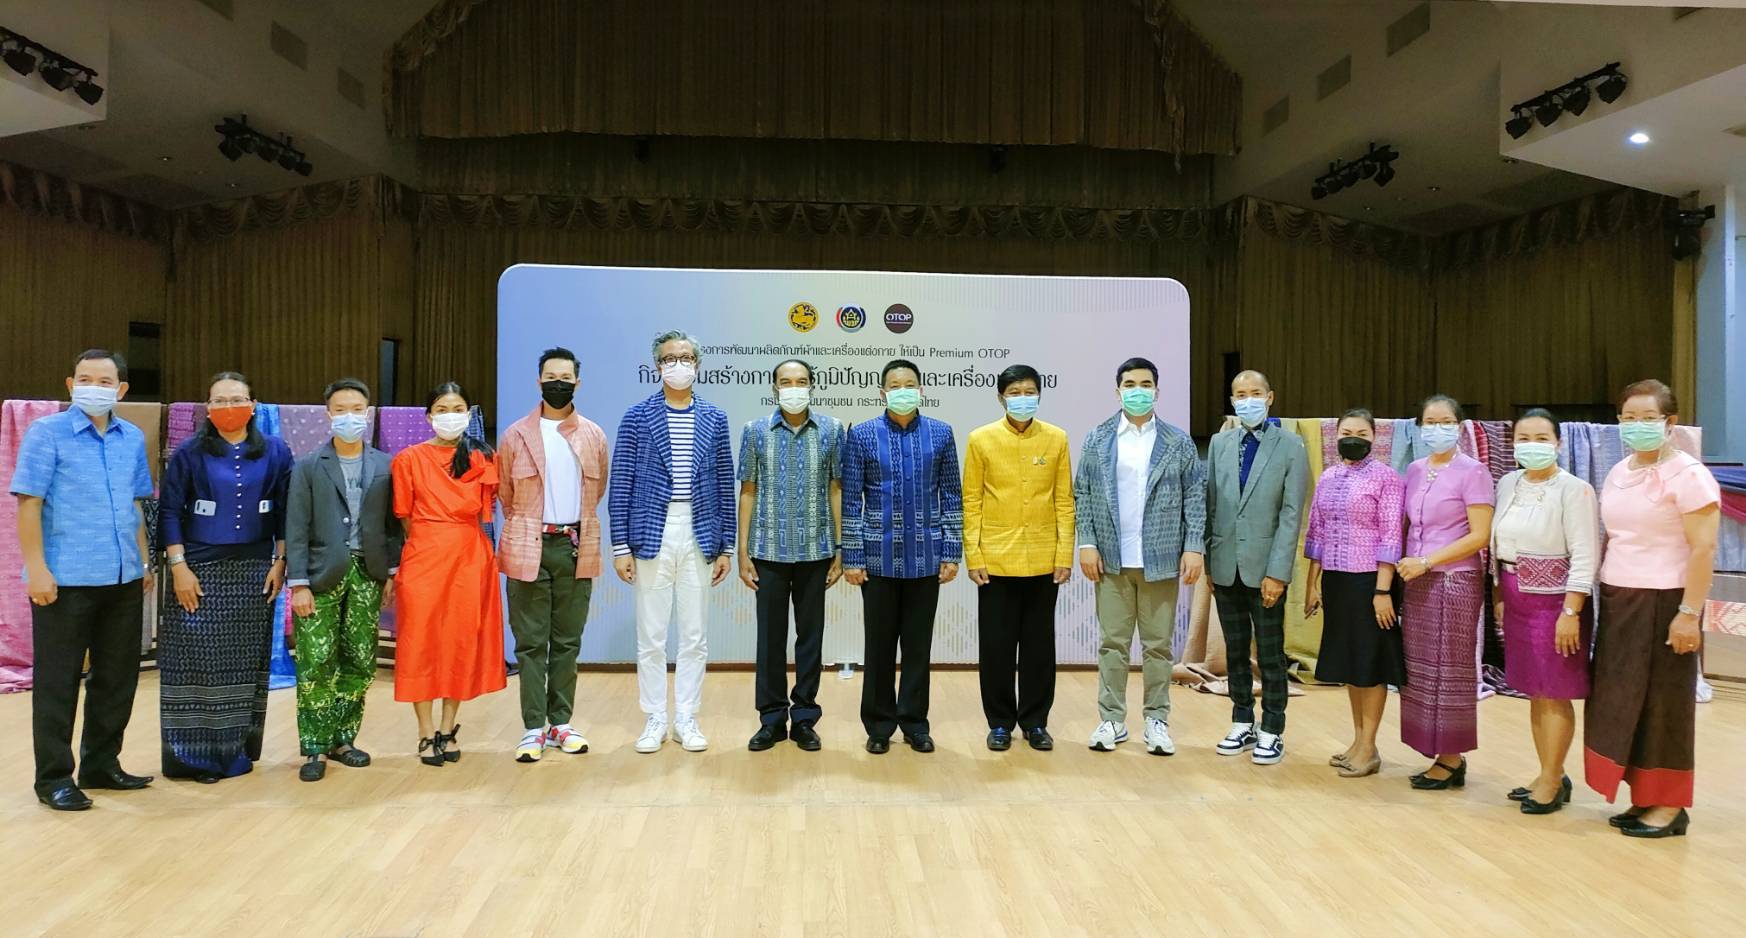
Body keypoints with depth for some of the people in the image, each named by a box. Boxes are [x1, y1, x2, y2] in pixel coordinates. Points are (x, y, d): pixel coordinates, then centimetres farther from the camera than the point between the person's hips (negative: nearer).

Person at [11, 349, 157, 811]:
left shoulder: (133, 438, 9)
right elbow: (28, 504, -8)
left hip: (124, 579, 5)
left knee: (117, 677, 13)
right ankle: (54, 777, 15)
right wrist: (37, 569, -14)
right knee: (57, 681, 4)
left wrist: (144, 562, 12)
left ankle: (101, 764, 26)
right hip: (65, 580, -5)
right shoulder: (47, 432, -5)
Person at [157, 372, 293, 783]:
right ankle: (197, 753, 6)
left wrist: (280, 562, -1)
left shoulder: (275, 452, 4)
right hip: (201, 569, -1)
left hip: (255, 570, 2)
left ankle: (239, 749, 17)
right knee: (199, 660, -2)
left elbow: (285, 512, 5)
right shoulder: (189, 453, 0)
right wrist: (178, 566, -9)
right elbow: (169, 512, -2)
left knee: (247, 660, 6)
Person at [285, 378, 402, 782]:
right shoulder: (308, 467, 1)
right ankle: (314, 749, 8)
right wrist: (298, 584, -8)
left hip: (366, 575, 2)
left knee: (360, 665, 7)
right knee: (316, 665, -2)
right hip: (322, 575, -2)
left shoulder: (385, 466, 7)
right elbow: (296, 530, -3)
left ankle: (342, 740, 20)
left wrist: (392, 573, 2)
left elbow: (392, 524, 8)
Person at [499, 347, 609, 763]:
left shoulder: (594, 436, 6)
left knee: (567, 642, 9)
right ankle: (533, 728, 7)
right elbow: (505, 494, 10)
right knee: (531, 643, 1)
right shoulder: (515, 435, 1)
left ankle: (561, 723, 18)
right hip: (529, 549, -2)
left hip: (576, 547, 2)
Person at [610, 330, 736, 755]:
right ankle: (655, 720, 18)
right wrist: (621, 545, -5)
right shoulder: (637, 417, 0)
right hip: (652, 536, -1)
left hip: (699, 538, 2)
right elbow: (621, 485, -1)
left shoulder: (714, 418, 6)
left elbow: (724, 485, 8)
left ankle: (686, 719, 19)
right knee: (651, 637, 6)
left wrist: (725, 546, 5)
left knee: (695, 637, 7)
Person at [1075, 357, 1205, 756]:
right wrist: (1086, 544, -4)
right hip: (1112, 559, 0)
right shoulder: (1097, 440, 5)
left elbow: (1195, 497, 2)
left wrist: (1194, 548, -5)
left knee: (1158, 645, 7)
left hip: (1160, 559, 0)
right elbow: (1082, 495, 4)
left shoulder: (1178, 442, 4)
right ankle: (1112, 719, 16)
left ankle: (1157, 720, 18)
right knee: (1113, 643, 7)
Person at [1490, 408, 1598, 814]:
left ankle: (1551, 781, 11)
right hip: (1517, 600, 7)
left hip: (1554, 600, -6)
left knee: (1554, 694, 1)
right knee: (1535, 692, 13)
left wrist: (1571, 612, -17)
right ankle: (1550, 776, 24)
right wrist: (1500, 596, 12)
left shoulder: (1573, 489, -12)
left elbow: (1584, 556, -14)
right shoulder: (1508, 483, 8)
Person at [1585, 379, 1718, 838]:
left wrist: (1689, 613, -19)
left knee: (1663, 703, 2)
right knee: (1622, 701, 9)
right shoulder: (1617, 475, 12)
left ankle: (1670, 806, 13)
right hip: (1618, 602, 7)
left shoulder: (1687, 475, -10)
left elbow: (1703, 549, -14)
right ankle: (1642, 798, 19)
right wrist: (1600, 595, 12)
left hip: (1663, 602, -7)